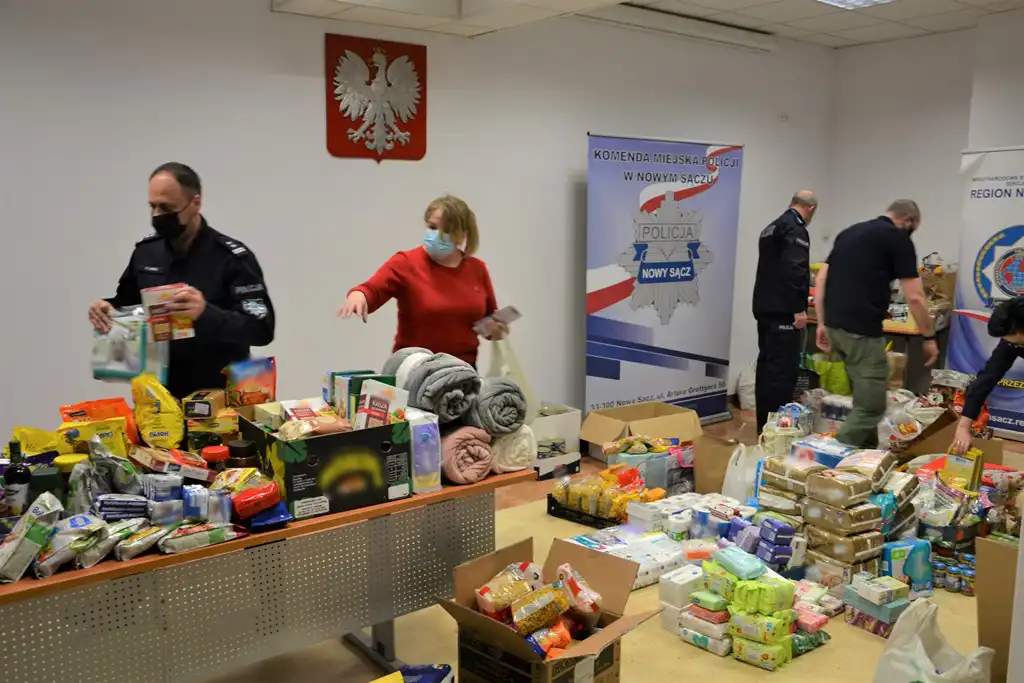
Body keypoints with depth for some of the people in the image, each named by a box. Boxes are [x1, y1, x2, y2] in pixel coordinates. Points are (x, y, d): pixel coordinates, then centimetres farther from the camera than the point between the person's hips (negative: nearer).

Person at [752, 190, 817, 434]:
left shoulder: (771, 227, 19)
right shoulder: (795, 228, -11)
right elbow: (794, 270, -22)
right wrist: (799, 308, -21)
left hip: (764, 307, 10)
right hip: (782, 311, -10)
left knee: (766, 365, 13)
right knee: (783, 369, -8)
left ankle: (764, 423, 18)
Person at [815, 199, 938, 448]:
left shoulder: (849, 231, 18)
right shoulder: (898, 239, -2)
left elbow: (821, 278, 15)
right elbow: (914, 297, -5)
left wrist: (822, 323, 17)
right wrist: (929, 337, 6)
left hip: (834, 326, 8)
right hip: (862, 331, -8)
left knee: (863, 397, 21)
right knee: (871, 406, -2)